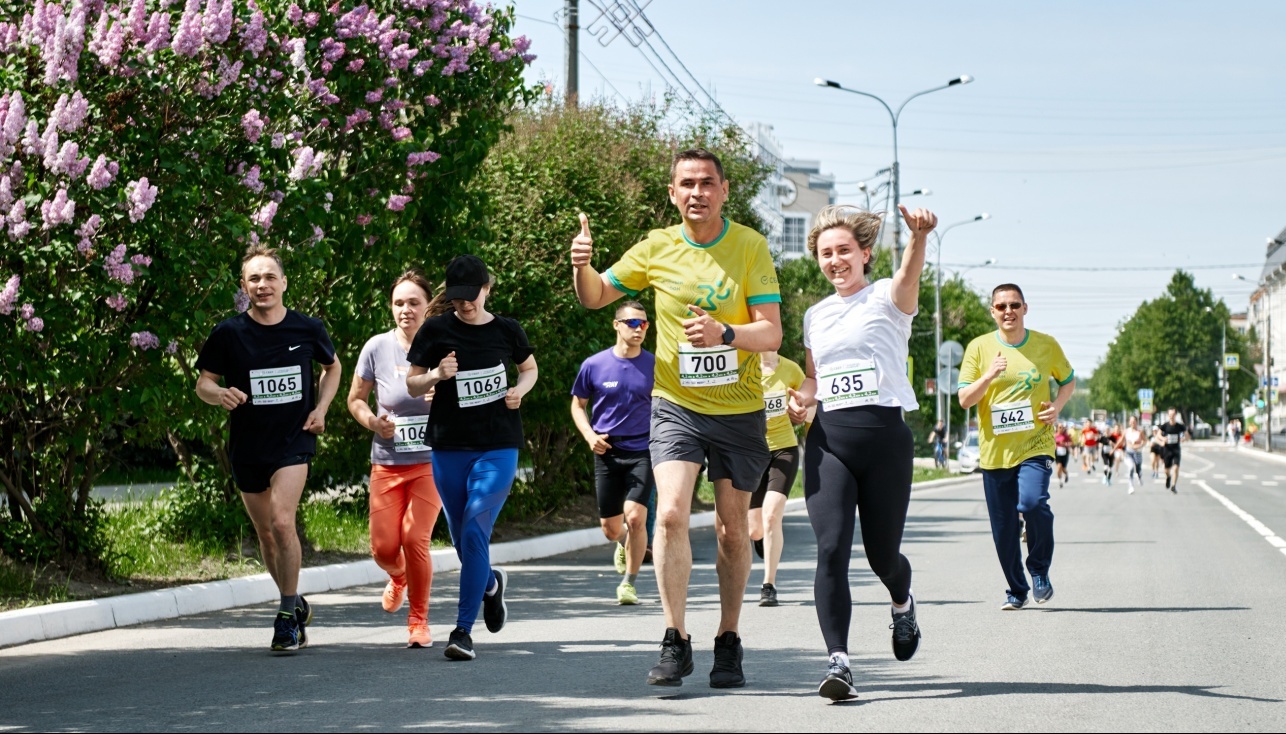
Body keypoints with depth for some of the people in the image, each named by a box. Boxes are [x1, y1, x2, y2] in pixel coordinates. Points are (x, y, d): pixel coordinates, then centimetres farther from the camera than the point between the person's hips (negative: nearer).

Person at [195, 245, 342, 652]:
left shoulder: (307, 329, -3)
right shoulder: (228, 333, -6)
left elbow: (332, 366, 16)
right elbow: (203, 382, 2)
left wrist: (321, 408, 2)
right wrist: (220, 394, -21)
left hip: (294, 440, -2)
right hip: (247, 446, 2)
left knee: (282, 521, -19)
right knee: (266, 533, 12)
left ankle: (288, 616, -8)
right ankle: (297, 605, 33)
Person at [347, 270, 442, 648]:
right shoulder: (377, 347, -3)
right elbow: (355, 399, 8)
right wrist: (373, 422, -12)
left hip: (432, 461, -2)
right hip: (388, 463, 2)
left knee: (415, 538, -15)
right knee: (383, 547, -1)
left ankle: (419, 621, 6)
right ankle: (398, 577, 39)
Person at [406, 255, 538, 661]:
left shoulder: (507, 330, 1)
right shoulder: (436, 330, -2)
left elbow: (530, 368, 18)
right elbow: (412, 384, 5)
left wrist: (519, 390, -3)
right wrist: (436, 375, -16)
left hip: (498, 447, -2)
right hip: (448, 448, 2)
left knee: (474, 532, -15)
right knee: (462, 539, 9)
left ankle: (463, 629, -11)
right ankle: (492, 583, 44)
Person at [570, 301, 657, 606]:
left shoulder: (655, 366, 0)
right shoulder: (594, 365, -1)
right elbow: (578, 405, 10)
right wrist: (590, 436, -7)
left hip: (643, 451, -1)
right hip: (607, 452, 1)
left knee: (635, 517, -16)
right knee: (610, 529, 5)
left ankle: (629, 582, 2)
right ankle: (625, 544, 43)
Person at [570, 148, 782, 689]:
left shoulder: (750, 247, -6)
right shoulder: (657, 248, 0)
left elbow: (772, 333, -10)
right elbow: (594, 297, 11)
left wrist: (724, 333, -30)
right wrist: (581, 265, -11)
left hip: (739, 410, 0)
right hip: (677, 406, 1)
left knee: (732, 529, 7)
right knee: (670, 514, -17)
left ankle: (728, 644, 21)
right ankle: (676, 643, -10)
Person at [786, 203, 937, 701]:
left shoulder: (888, 299, 2)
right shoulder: (815, 316, 17)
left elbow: (909, 276, -22)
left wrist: (919, 236, -44)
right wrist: (802, 398, 2)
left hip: (884, 436, -3)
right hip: (827, 440, 3)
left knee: (882, 553, 5)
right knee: (831, 548, -14)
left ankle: (902, 604, 41)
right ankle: (837, 660, -17)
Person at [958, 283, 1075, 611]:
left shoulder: (1047, 345, 3)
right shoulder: (979, 347, 1)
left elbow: (1068, 380, 19)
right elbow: (964, 399, -2)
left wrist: (1056, 406, -1)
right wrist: (988, 377, -19)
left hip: (1035, 445, -1)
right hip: (994, 449, 1)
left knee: (1033, 503, -26)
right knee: (1003, 528, 5)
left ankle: (1040, 570, -1)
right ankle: (1016, 590, 24)